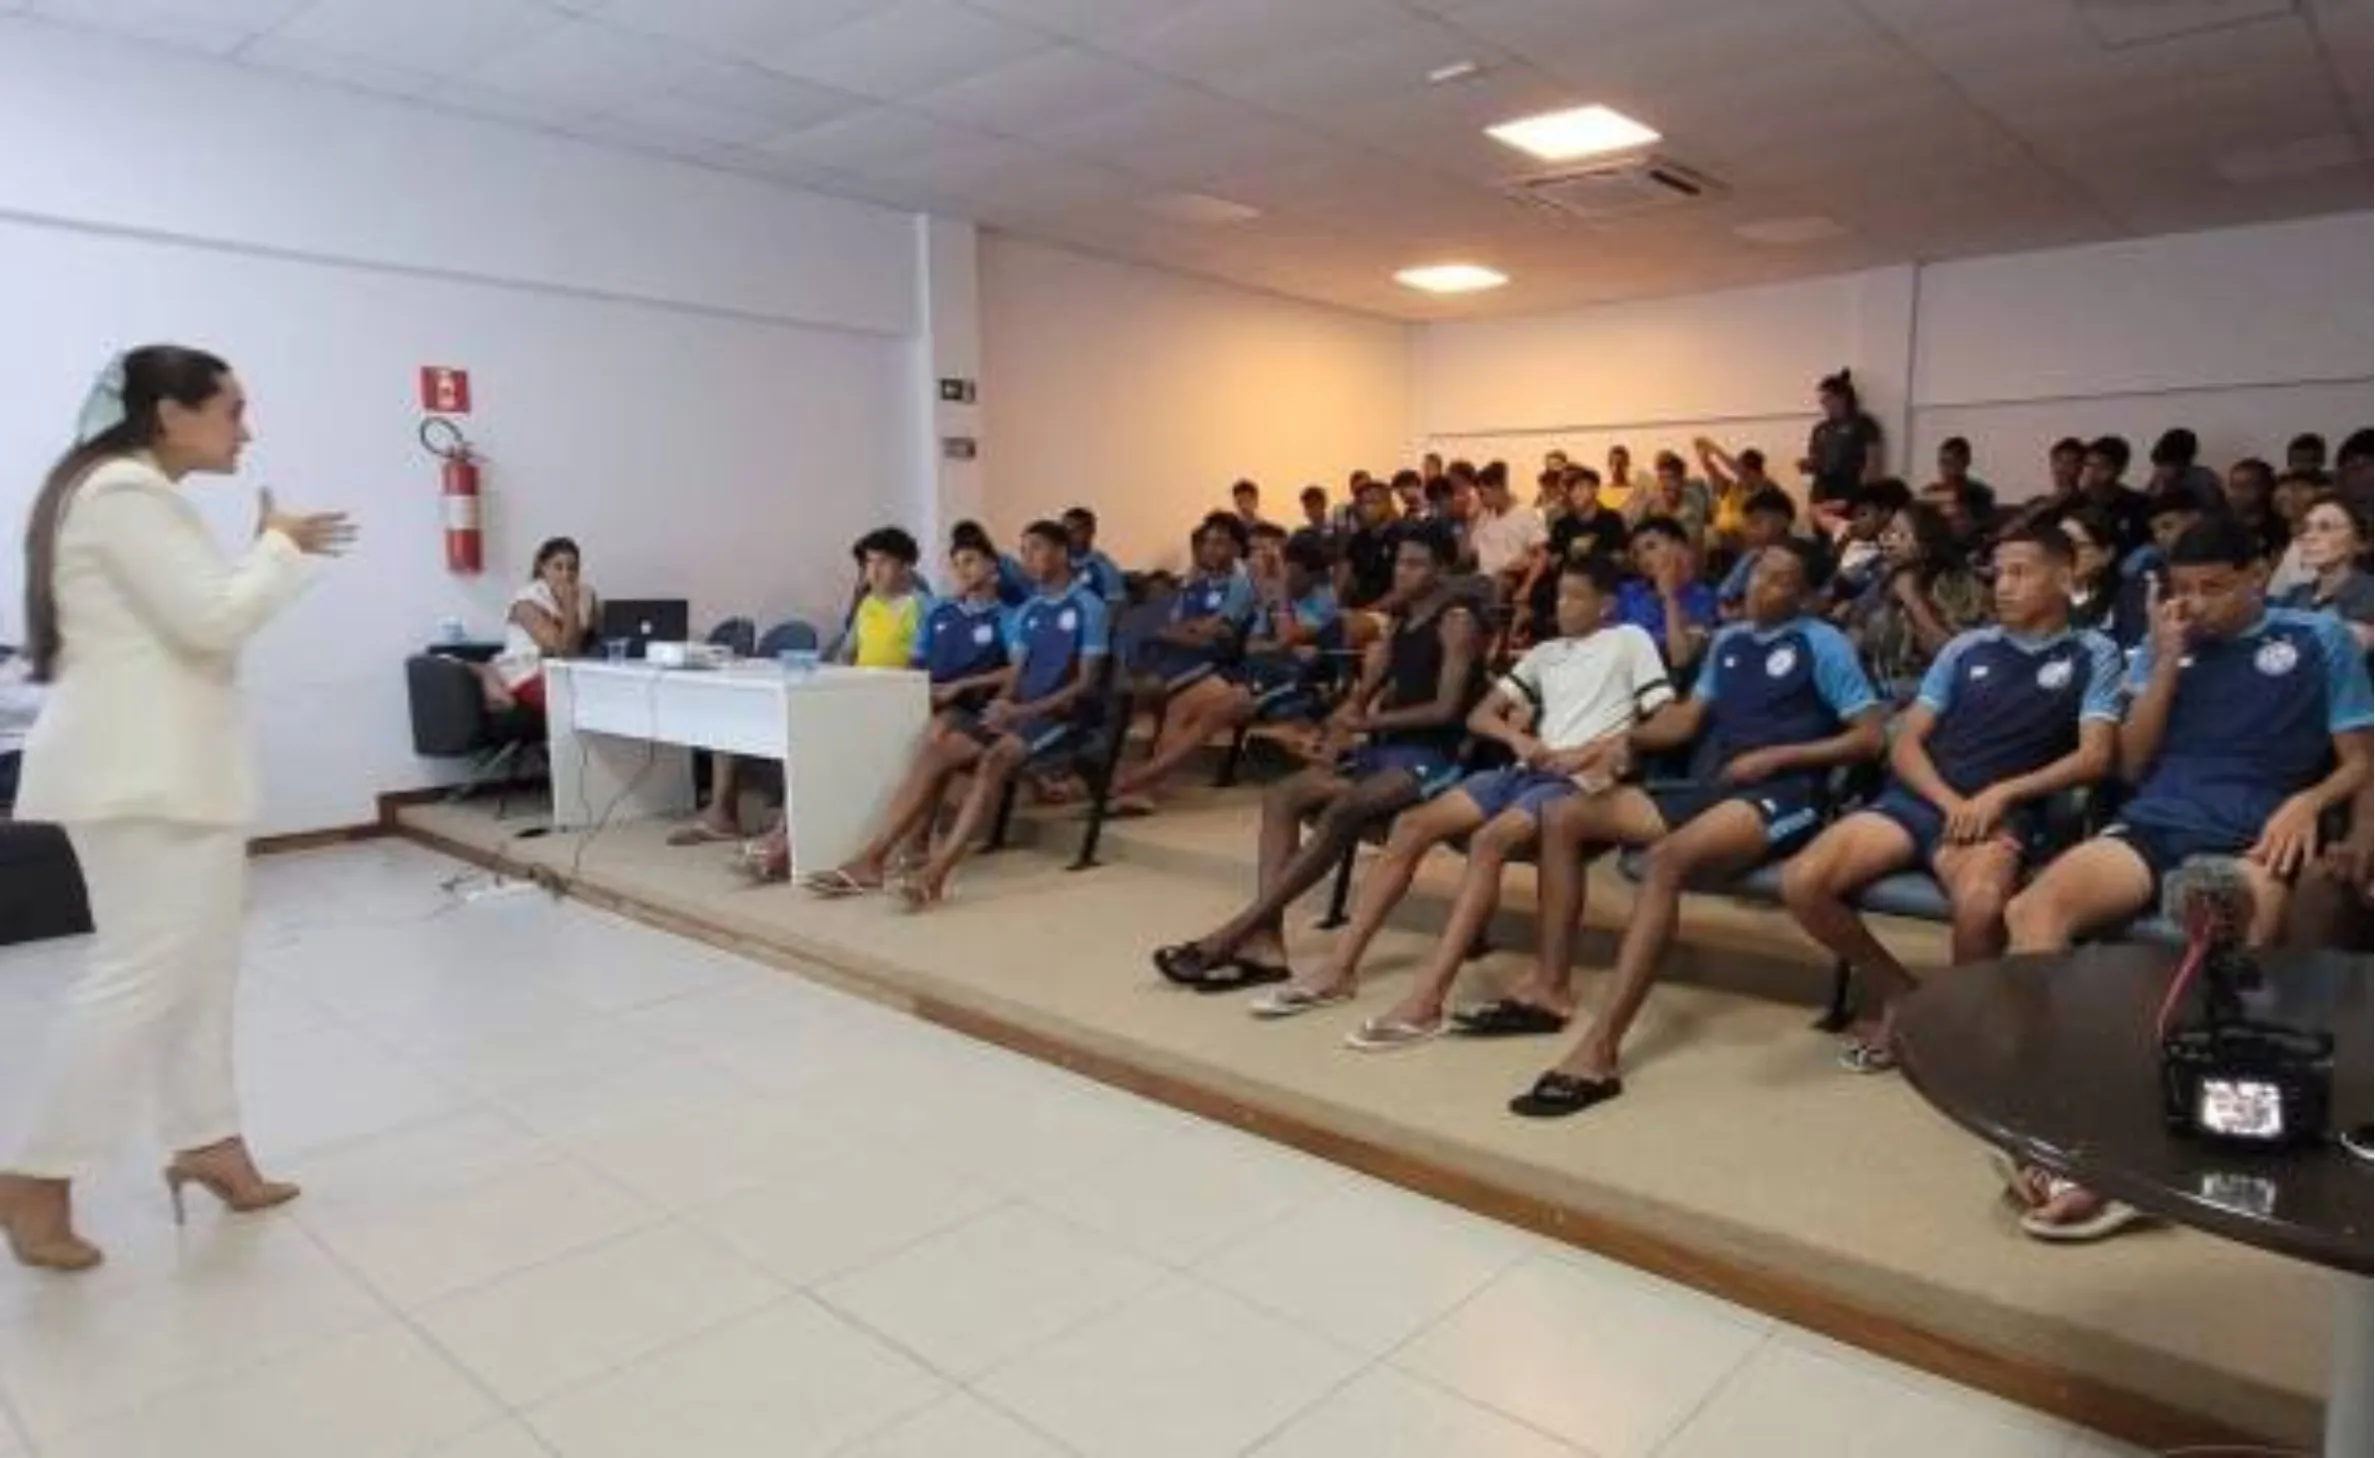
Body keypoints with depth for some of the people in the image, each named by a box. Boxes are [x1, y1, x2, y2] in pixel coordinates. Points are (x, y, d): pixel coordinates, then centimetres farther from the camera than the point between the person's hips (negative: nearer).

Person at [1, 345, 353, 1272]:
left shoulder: (131, 491, 18)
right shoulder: (126, 492, -16)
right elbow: (211, 620, -20)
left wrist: (278, 553, 11)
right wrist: (279, 548, -6)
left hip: (163, 762, 11)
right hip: (141, 769, -11)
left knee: (195, 963, 13)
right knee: (142, 969, -6)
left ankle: (207, 1145, 22)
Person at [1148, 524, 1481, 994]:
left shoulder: (1458, 622, -3)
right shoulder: (1401, 624, 22)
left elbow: (1446, 709, -13)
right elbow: (1369, 692, 18)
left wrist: (1370, 721, -12)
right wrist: (1342, 729, -3)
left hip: (1432, 757, -8)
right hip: (1384, 749, 8)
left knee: (1341, 811, -33)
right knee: (1282, 796, -15)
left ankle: (1240, 929, -32)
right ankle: (1265, 939, -26)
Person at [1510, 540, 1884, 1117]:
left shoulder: (1824, 644, 2)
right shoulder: (1728, 640, 21)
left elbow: (1869, 738, -2)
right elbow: (1687, 719, 21)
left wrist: (1776, 757, -10)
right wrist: (1626, 738, 3)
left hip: (1781, 797, -7)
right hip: (1708, 788, 7)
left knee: (1667, 858, -37)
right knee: (1564, 818, -8)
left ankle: (1599, 1051, -42)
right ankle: (1549, 986, -9)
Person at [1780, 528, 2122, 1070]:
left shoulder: (2092, 654, 10)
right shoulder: (1966, 648, 17)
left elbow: (2095, 757, -1)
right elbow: (1905, 745, 10)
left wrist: (2002, 793, -14)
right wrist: (1952, 803, -8)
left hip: (2002, 814, -3)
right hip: (1918, 799, 4)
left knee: (1980, 903, -39)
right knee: (1802, 883, -20)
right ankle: (1895, 988, 6)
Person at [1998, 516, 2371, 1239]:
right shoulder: (2167, 643, 19)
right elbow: (2131, 765, 12)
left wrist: (2308, 801, -13)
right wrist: (2168, 660, 4)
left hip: (2249, 841, -2)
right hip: (2153, 825, 3)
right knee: (2031, 908, -29)